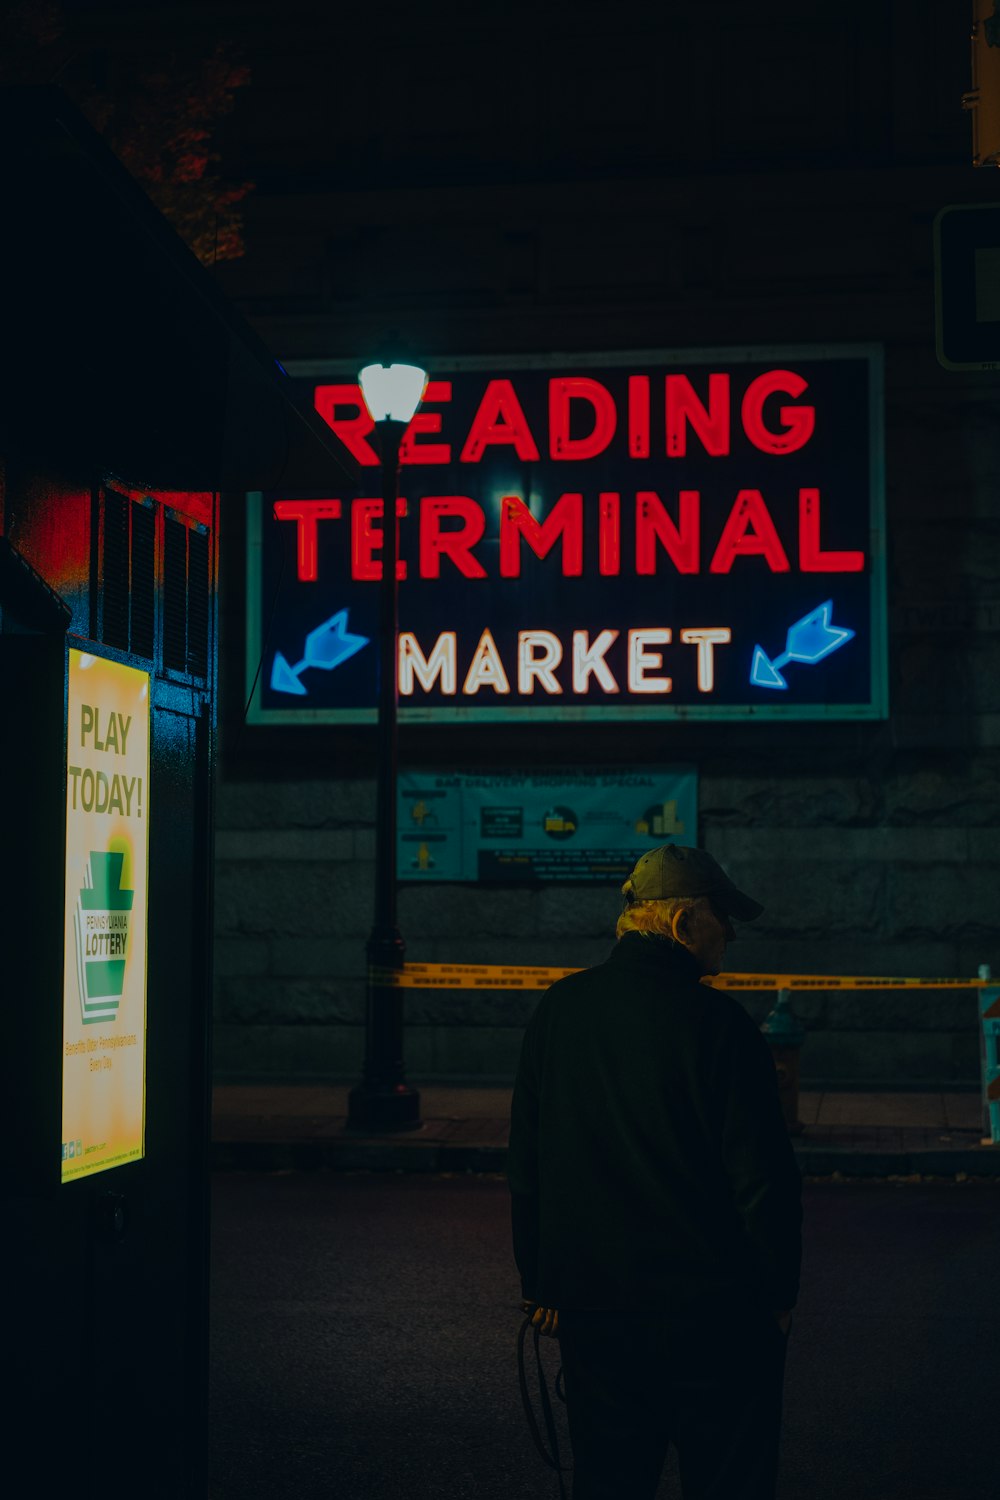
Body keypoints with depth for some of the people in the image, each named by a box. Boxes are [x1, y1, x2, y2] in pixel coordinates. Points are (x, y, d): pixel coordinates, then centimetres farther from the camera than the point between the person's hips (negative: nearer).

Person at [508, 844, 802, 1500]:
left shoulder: (559, 1010, 3)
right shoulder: (717, 1022, -15)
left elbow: (525, 1167, 8)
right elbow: (765, 1177, -14)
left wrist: (541, 1284, 16)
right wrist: (781, 1292, -1)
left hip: (591, 1305, 5)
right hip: (715, 1314, -5)